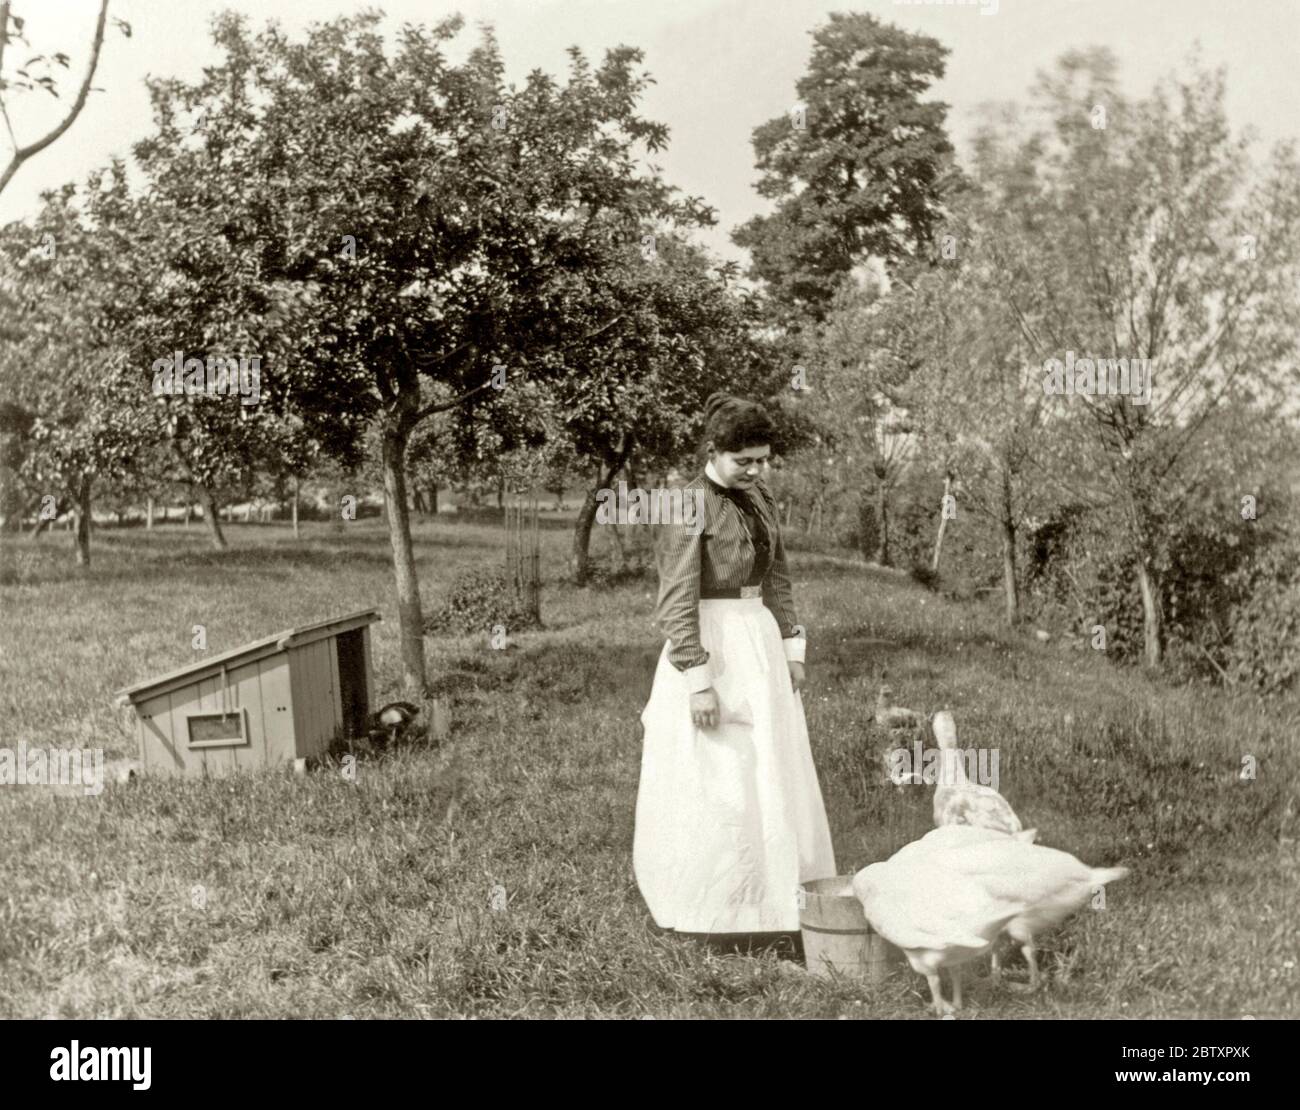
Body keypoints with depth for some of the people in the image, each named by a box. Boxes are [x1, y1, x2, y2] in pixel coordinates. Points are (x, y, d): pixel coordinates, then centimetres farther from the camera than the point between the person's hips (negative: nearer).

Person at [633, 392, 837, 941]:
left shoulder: (759, 498, 9)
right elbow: (678, 601, -17)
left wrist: (791, 648, 11)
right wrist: (699, 680, -20)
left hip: (761, 642, 8)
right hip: (711, 647, -8)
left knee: (771, 777, 14)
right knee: (713, 785, -1)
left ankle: (769, 894, 27)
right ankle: (707, 910, 12)